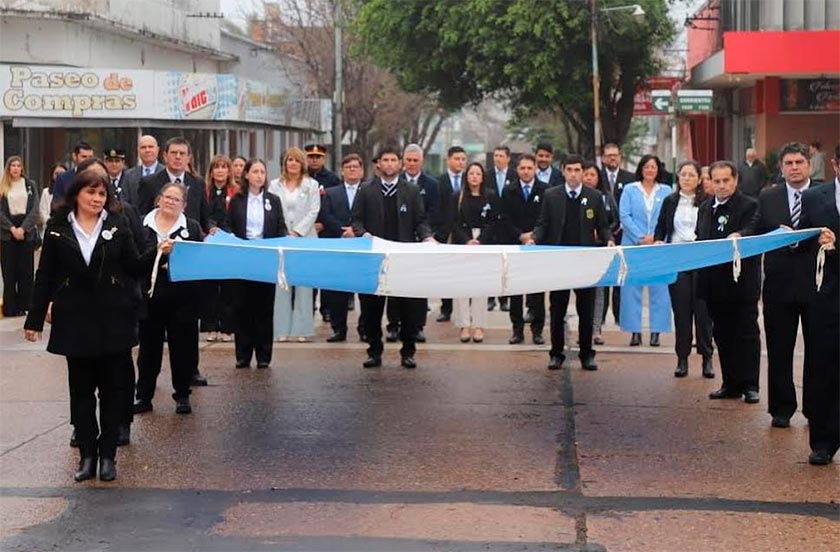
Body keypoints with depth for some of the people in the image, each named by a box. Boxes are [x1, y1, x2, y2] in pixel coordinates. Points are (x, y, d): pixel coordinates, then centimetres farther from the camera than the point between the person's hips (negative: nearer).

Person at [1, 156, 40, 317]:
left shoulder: (30, 185, 7)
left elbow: (35, 210, 0)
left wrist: (23, 229, -11)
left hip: (27, 232, 1)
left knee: (26, 270, 1)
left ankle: (24, 305, 6)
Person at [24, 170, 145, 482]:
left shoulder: (117, 226, 2)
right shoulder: (58, 228, 1)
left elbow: (135, 267, 3)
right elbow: (45, 276, 3)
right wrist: (35, 319, 2)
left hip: (113, 319, 0)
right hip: (75, 320, 0)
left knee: (112, 389, 5)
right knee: (81, 390, 5)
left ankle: (108, 456, 12)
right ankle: (87, 455, 12)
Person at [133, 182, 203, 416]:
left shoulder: (192, 228, 7)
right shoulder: (142, 225, 4)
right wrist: (159, 251, -17)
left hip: (182, 297, 0)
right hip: (150, 294, 0)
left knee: (182, 346, 4)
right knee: (149, 346, 6)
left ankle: (182, 396, 15)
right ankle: (143, 397, 14)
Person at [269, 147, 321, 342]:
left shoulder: (311, 185, 7)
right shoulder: (275, 185, 11)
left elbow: (313, 212, 1)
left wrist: (296, 232, -8)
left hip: (304, 238, -1)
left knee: (304, 285, -3)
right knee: (282, 283, -3)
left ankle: (302, 328, -1)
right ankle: (283, 328, 0)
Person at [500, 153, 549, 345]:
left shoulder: (545, 191, 3)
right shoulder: (509, 191, 8)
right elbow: (506, 220, 3)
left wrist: (535, 236, -11)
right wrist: (521, 236, -10)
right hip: (514, 245, 2)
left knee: (537, 290, -1)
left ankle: (537, 330, 4)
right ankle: (517, 330, 7)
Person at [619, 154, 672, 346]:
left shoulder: (666, 191, 9)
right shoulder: (629, 190, 7)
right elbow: (624, 216, -1)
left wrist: (655, 237, -11)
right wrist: (640, 238, -11)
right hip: (633, 245, 0)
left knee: (659, 287, -1)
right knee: (632, 287, -2)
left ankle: (656, 331, 4)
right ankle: (635, 331, 2)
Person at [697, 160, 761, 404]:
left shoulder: (750, 205, -6)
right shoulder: (705, 208, 15)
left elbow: (751, 231, -22)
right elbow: (699, 239, 19)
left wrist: (738, 236, -41)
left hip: (742, 281, -6)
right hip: (715, 282, 6)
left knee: (747, 332, -1)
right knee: (722, 334, 11)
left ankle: (749, 385, 3)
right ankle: (730, 384, 18)